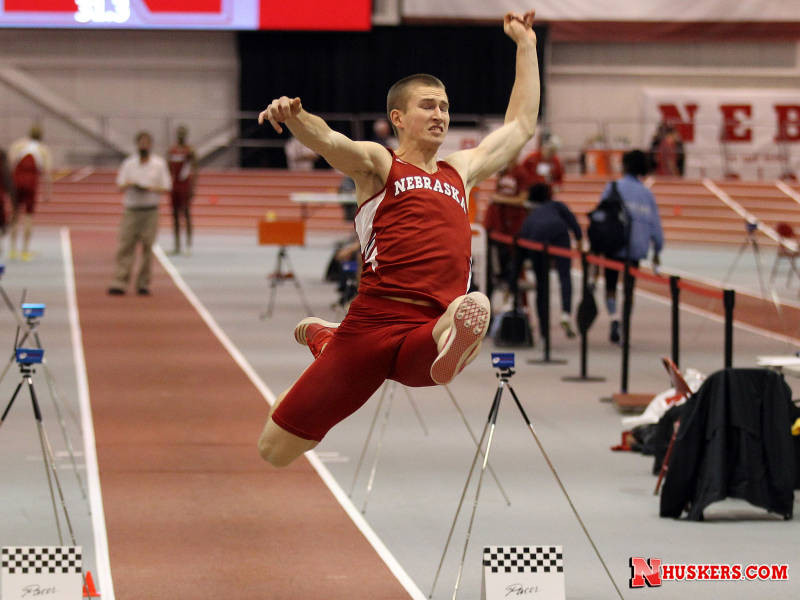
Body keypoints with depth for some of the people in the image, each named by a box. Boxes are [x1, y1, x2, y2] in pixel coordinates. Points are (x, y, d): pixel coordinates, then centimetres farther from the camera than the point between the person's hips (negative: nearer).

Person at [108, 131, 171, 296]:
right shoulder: (128, 163, 9)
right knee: (125, 247, -7)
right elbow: (120, 185, 8)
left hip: (150, 211, -1)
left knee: (147, 248, -1)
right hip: (131, 211, 1)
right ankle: (119, 284, -10)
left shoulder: (159, 164, 5)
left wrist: (149, 188, -14)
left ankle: (143, 284, 6)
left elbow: (166, 188, 3)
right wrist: (128, 185, -15)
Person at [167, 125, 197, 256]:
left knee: (186, 214, -8)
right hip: (173, 185, 5)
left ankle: (188, 244, -5)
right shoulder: (171, 150, 11)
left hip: (185, 185, -5)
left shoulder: (189, 151, -4)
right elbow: (169, 169, 16)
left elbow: (194, 170, -7)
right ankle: (177, 245, 10)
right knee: (175, 214, 6)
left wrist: (193, 187, -13)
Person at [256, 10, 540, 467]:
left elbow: (522, 125, 40)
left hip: (429, 331, 1)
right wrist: (294, 117, -33)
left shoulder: (461, 171, 29)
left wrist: (526, 46, 42)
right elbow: (329, 141, -10)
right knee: (275, 451, 8)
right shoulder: (378, 164, 12)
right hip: (372, 323, -1)